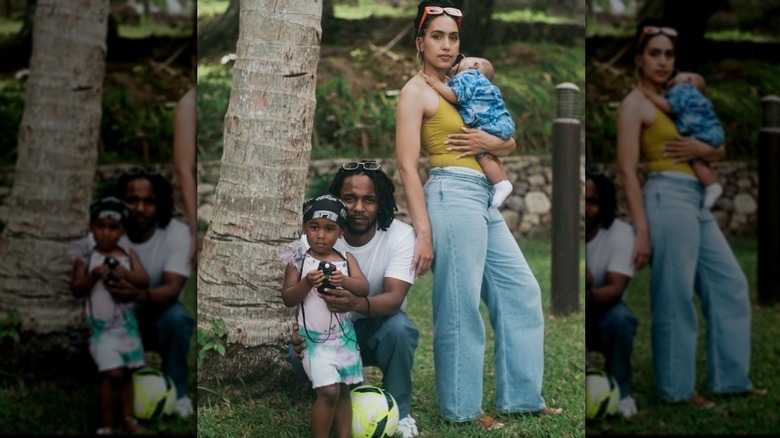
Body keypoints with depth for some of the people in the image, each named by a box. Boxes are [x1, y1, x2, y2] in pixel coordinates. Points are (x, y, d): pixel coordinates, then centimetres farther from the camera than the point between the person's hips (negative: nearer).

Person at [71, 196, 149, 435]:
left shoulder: (129, 255, 1)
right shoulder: (85, 259, -7)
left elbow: (145, 280, -8)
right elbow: (76, 289, -10)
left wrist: (127, 274, -26)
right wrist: (93, 276, -26)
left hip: (127, 323, 4)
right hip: (101, 326, -4)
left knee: (127, 372, 13)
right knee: (113, 373, -13)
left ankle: (128, 417, 28)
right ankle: (106, 424, -2)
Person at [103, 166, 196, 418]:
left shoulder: (177, 233, -19)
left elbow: (172, 289, -30)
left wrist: (139, 295, -54)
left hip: (158, 316, -2)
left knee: (175, 317, -36)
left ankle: (176, 391, -11)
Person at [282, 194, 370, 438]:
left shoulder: (346, 260, 4)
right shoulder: (299, 261, -3)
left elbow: (364, 288, -7)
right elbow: (287, 299, -7)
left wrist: (344, 281, -26)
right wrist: (307, 283, -23)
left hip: (344, 335, 4)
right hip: (315, 338, -4)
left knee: (343, 390, 10)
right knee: (328, 390, -15)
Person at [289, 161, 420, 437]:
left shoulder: (400, 236, -20)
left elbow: (394, 298, -32)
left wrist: (357, 304, -56)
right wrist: (300, 329, -41)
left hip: (379, 327, -1)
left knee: (398, 328, -36)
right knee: (298, 352, -30)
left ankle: (398, 413, -12)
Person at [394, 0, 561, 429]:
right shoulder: (416, 92, -4)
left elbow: (510, 143, 22)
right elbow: (407, 166, -12)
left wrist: (492, 142, -3)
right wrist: (423, 232, -18)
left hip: (484, 200, 9)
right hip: (453, 197, -9)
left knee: (522, 293, 12)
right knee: (461, 308, -4)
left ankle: (520, 396, 20)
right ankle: (461, 407, 7)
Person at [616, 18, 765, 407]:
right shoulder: (634, 104, -2)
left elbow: (720, 150, 23)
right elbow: (628, 171, -11)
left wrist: (702, 149, -2)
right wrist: (642, 231, -18)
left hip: (697, 203, 9)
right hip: (668, 199, -9)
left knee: (730, 285, 11)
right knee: (675, 298, -6)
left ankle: (730, 378, 18)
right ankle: (676, 388, 3)